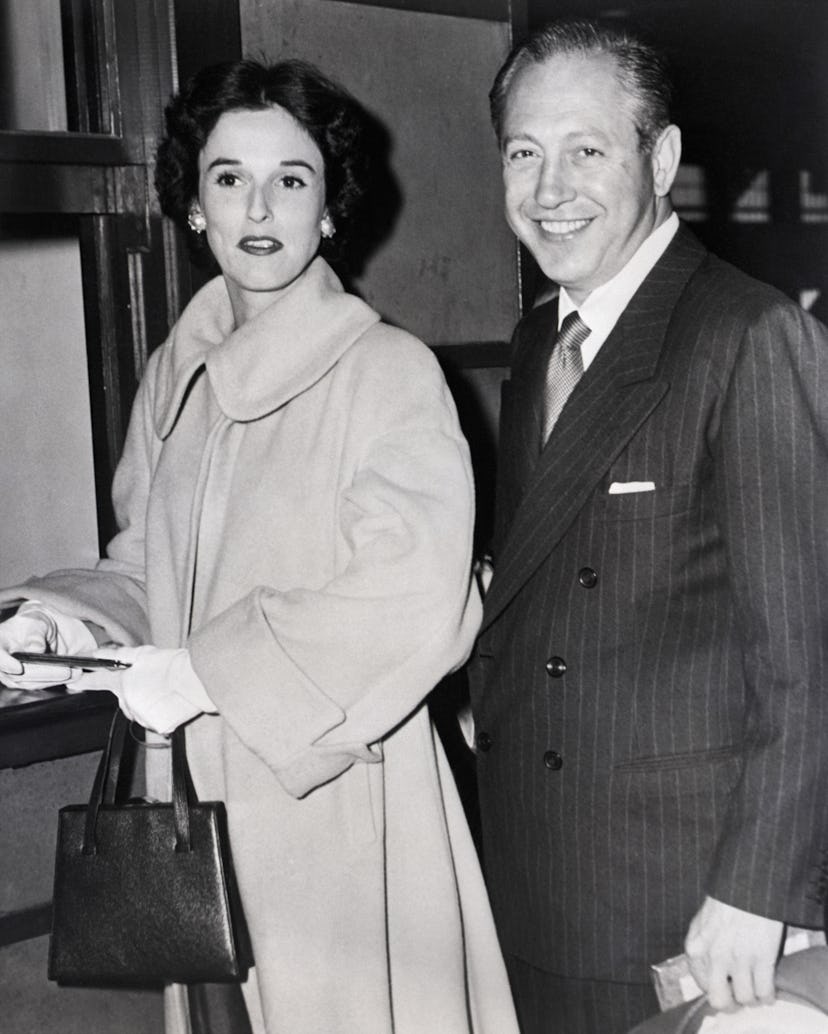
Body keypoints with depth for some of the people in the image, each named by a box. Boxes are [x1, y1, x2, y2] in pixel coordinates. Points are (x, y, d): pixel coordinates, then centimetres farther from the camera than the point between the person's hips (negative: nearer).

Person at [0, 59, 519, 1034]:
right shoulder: (176, 375, 8)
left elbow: (411, 597, -19)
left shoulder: (390, 371, -10)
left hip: (337, 791, -5)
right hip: (199, 791, 5)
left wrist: (209, 671, -17)